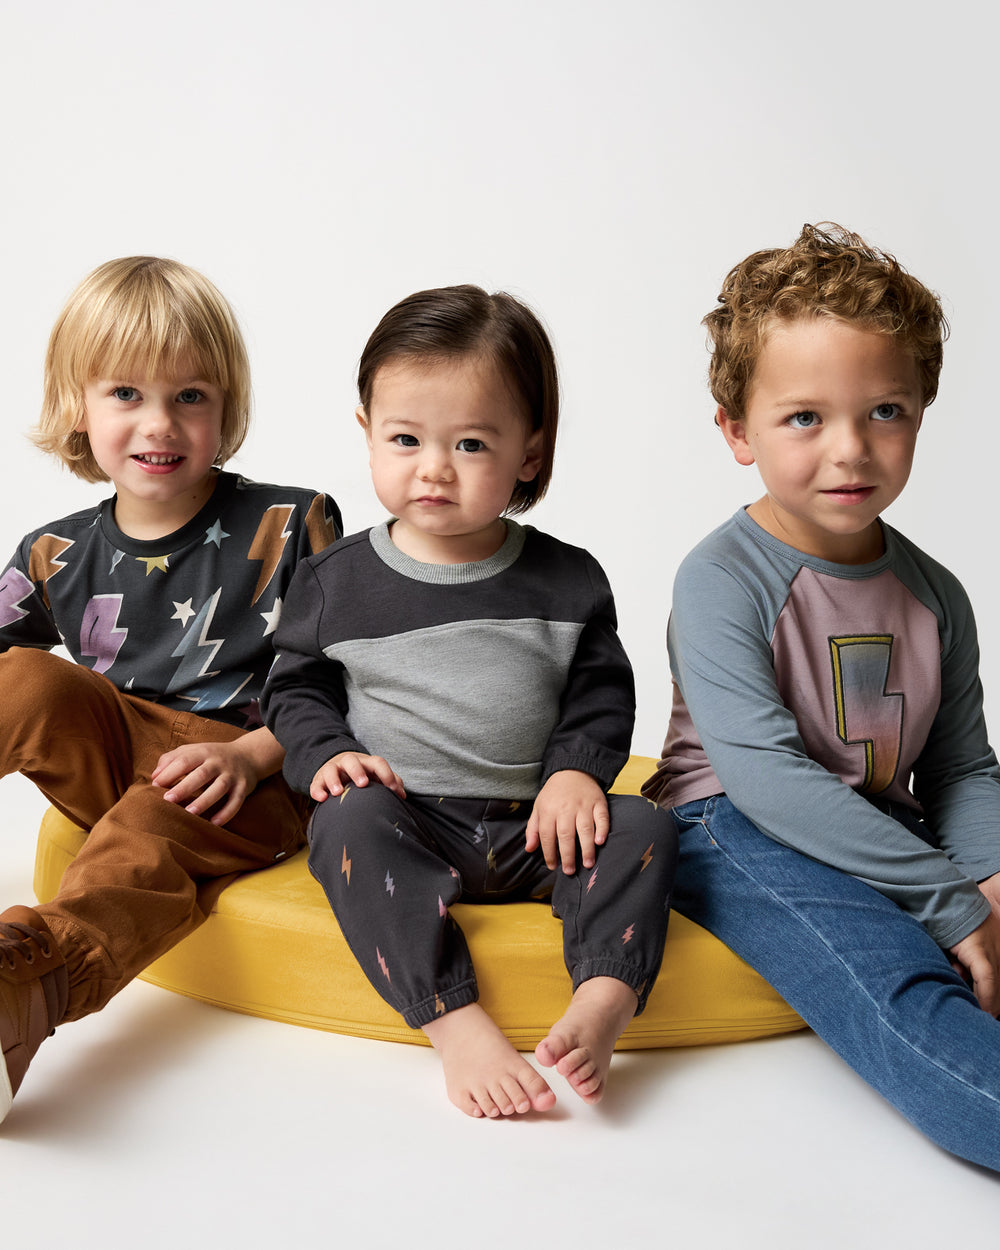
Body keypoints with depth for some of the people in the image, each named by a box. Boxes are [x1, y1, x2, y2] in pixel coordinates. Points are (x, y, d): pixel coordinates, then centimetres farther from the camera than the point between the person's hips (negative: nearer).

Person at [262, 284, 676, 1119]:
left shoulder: (568, 582, 4)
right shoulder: (338, 582, 3)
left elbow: (601, 696, 9)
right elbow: (297, 689, 11)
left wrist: (576, 770, -10)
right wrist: (326, 754, -9)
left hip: (536, 828, 1)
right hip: (401, 819, -1)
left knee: (642, 827, -21)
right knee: (352, 821, -32)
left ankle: (602, 1004, -35)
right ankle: (457, 1027, -39)